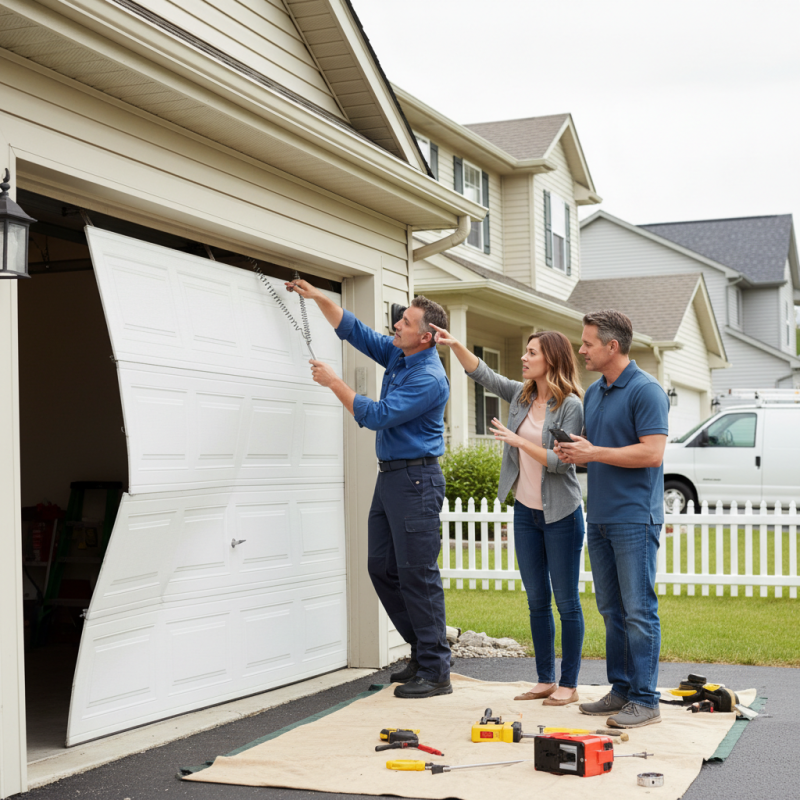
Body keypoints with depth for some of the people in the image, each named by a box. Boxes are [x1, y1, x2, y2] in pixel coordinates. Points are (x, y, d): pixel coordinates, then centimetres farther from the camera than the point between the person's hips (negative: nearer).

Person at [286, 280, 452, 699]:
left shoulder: (430, 378, -19)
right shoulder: (396, 353, 9)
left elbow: (377, 416, -20)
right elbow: (352, 329, 20)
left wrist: (334, 382, -13)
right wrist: (318, 297, 9)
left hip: (415, 479, -10)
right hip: (390, 475, 10)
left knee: (417, 573, -9)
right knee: (381, 567, 12)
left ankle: (435, 671, -3)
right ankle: (423, 649, 22)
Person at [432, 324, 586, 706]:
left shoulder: (570, 406, -13)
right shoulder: (521, 395, 6)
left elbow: (561, 461, -20)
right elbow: (483, 374, 8)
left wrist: (519, 441, -21)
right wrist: (455, 346, -6)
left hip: (560, 515, -7)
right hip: (525, 511, 7)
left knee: (566, 602, 1)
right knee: (537, 600, 11)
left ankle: (568, 684, 8)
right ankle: (545, 679, 19)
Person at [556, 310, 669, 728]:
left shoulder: (646, 391, -11)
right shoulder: (593, 393, 16)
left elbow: (652, 453, -19)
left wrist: (594, 453, -15)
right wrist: (573, 454, 2)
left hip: (634, 518, -9)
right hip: (599, 517, 9)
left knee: (639, 611, -6)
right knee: (611, 611, 11)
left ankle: (645, 700, -2)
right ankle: (621, 690, 19)